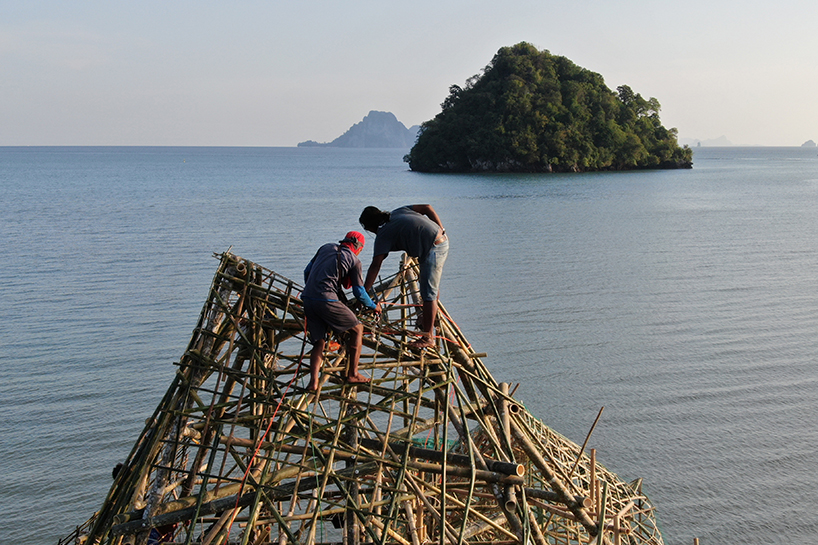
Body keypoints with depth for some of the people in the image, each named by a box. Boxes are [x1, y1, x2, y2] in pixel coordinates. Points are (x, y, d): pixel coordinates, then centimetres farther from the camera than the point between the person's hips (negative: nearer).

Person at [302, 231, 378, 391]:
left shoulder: (326, 248, 21)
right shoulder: (354, 260, 5)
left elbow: (307, 271, 23)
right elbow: (359, 292, 6)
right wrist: (374, 306, 24)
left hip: (308, 299, 6)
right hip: (327, 301, -6)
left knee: (318, 343, 14)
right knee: (357, 328, 11)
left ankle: (313, 381, -4)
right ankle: (353, 374, 11)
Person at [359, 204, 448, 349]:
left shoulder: (383, 234, -6)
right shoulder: (399, 212, 14)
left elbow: (375, 266, -10)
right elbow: (427, 208, 10)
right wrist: (441, 230, 13)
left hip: (433, 249, -10)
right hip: (443, 240, 10)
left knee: (428, 293, -7)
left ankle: (428, 338, -5)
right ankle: (431, 317, 42)